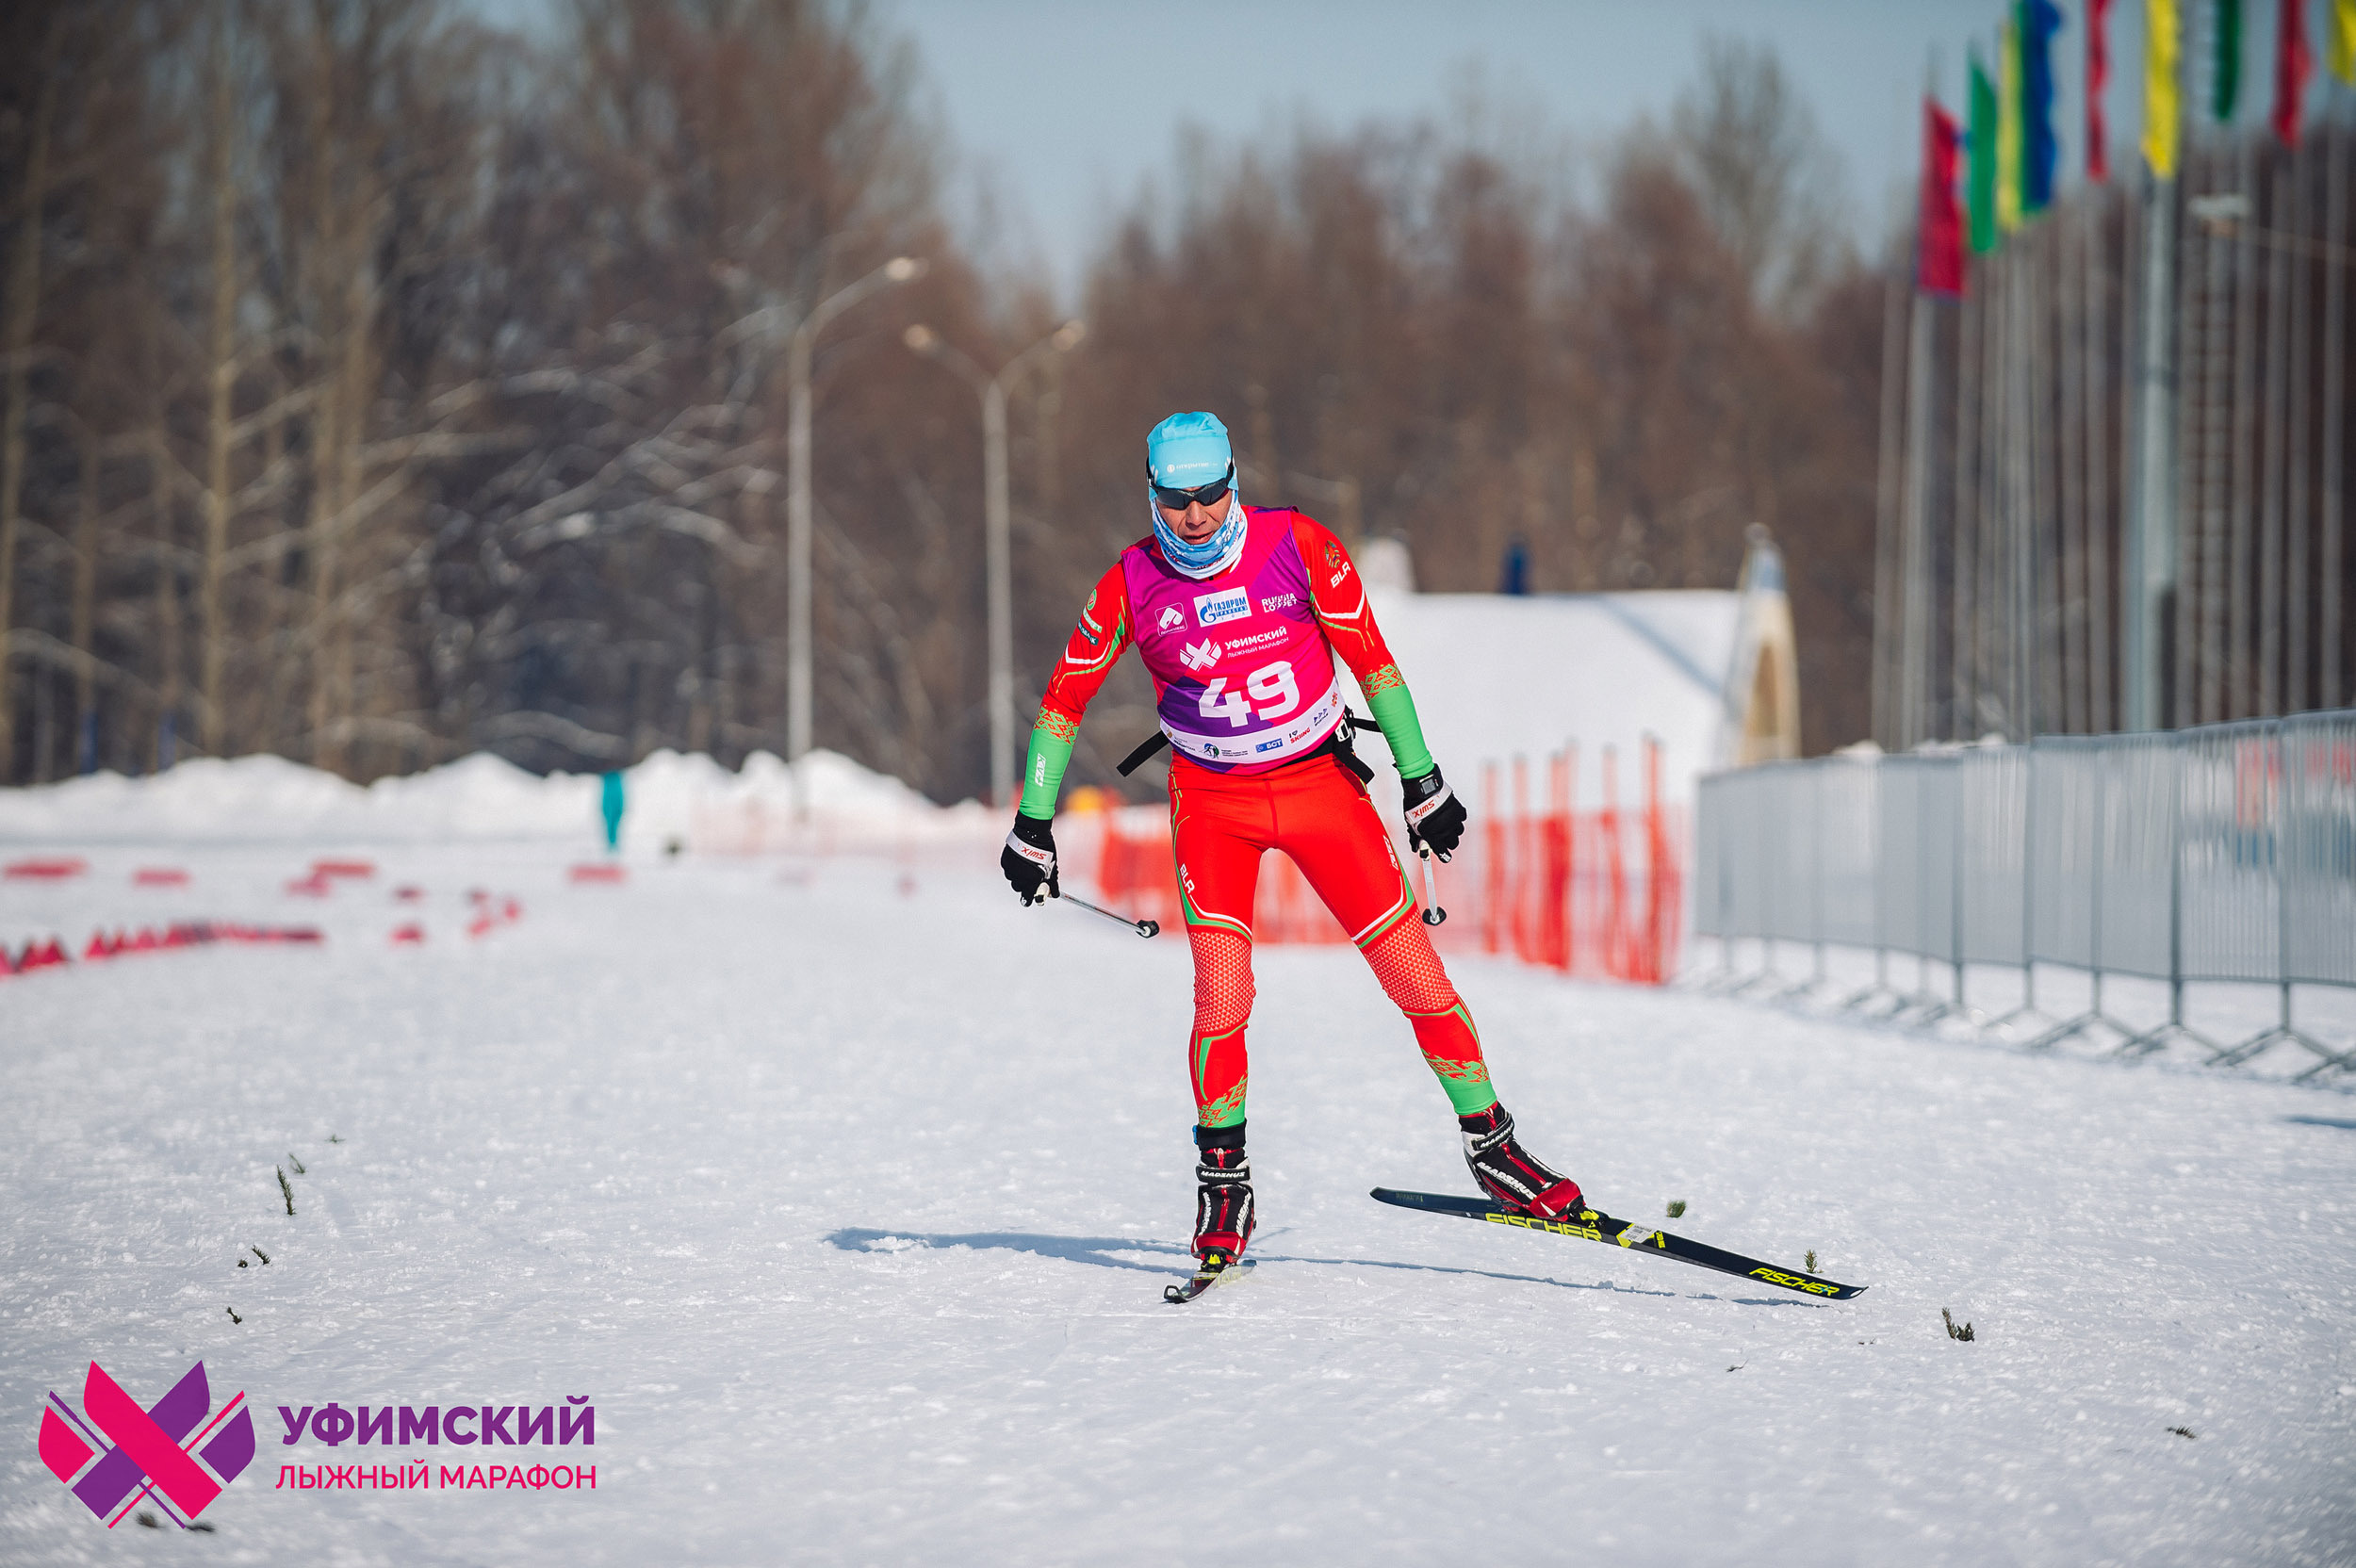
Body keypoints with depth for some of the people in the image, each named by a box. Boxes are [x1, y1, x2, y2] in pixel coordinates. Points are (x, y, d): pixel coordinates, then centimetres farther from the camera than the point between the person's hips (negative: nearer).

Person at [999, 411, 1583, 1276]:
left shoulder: (1298, 546, -12)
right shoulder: (1132, 585, -10)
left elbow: (1372, 659, -5)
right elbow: (1064, 699, 0)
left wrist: (1423, 782, -4)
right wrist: (1032, 824, 1)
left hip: (1321, 783, 1)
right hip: (1212, 799, -1)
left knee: (1418, 975, -3)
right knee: (1222, 1000, -16)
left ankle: (1492, 1146, 12)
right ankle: (1222, 1184, 3)